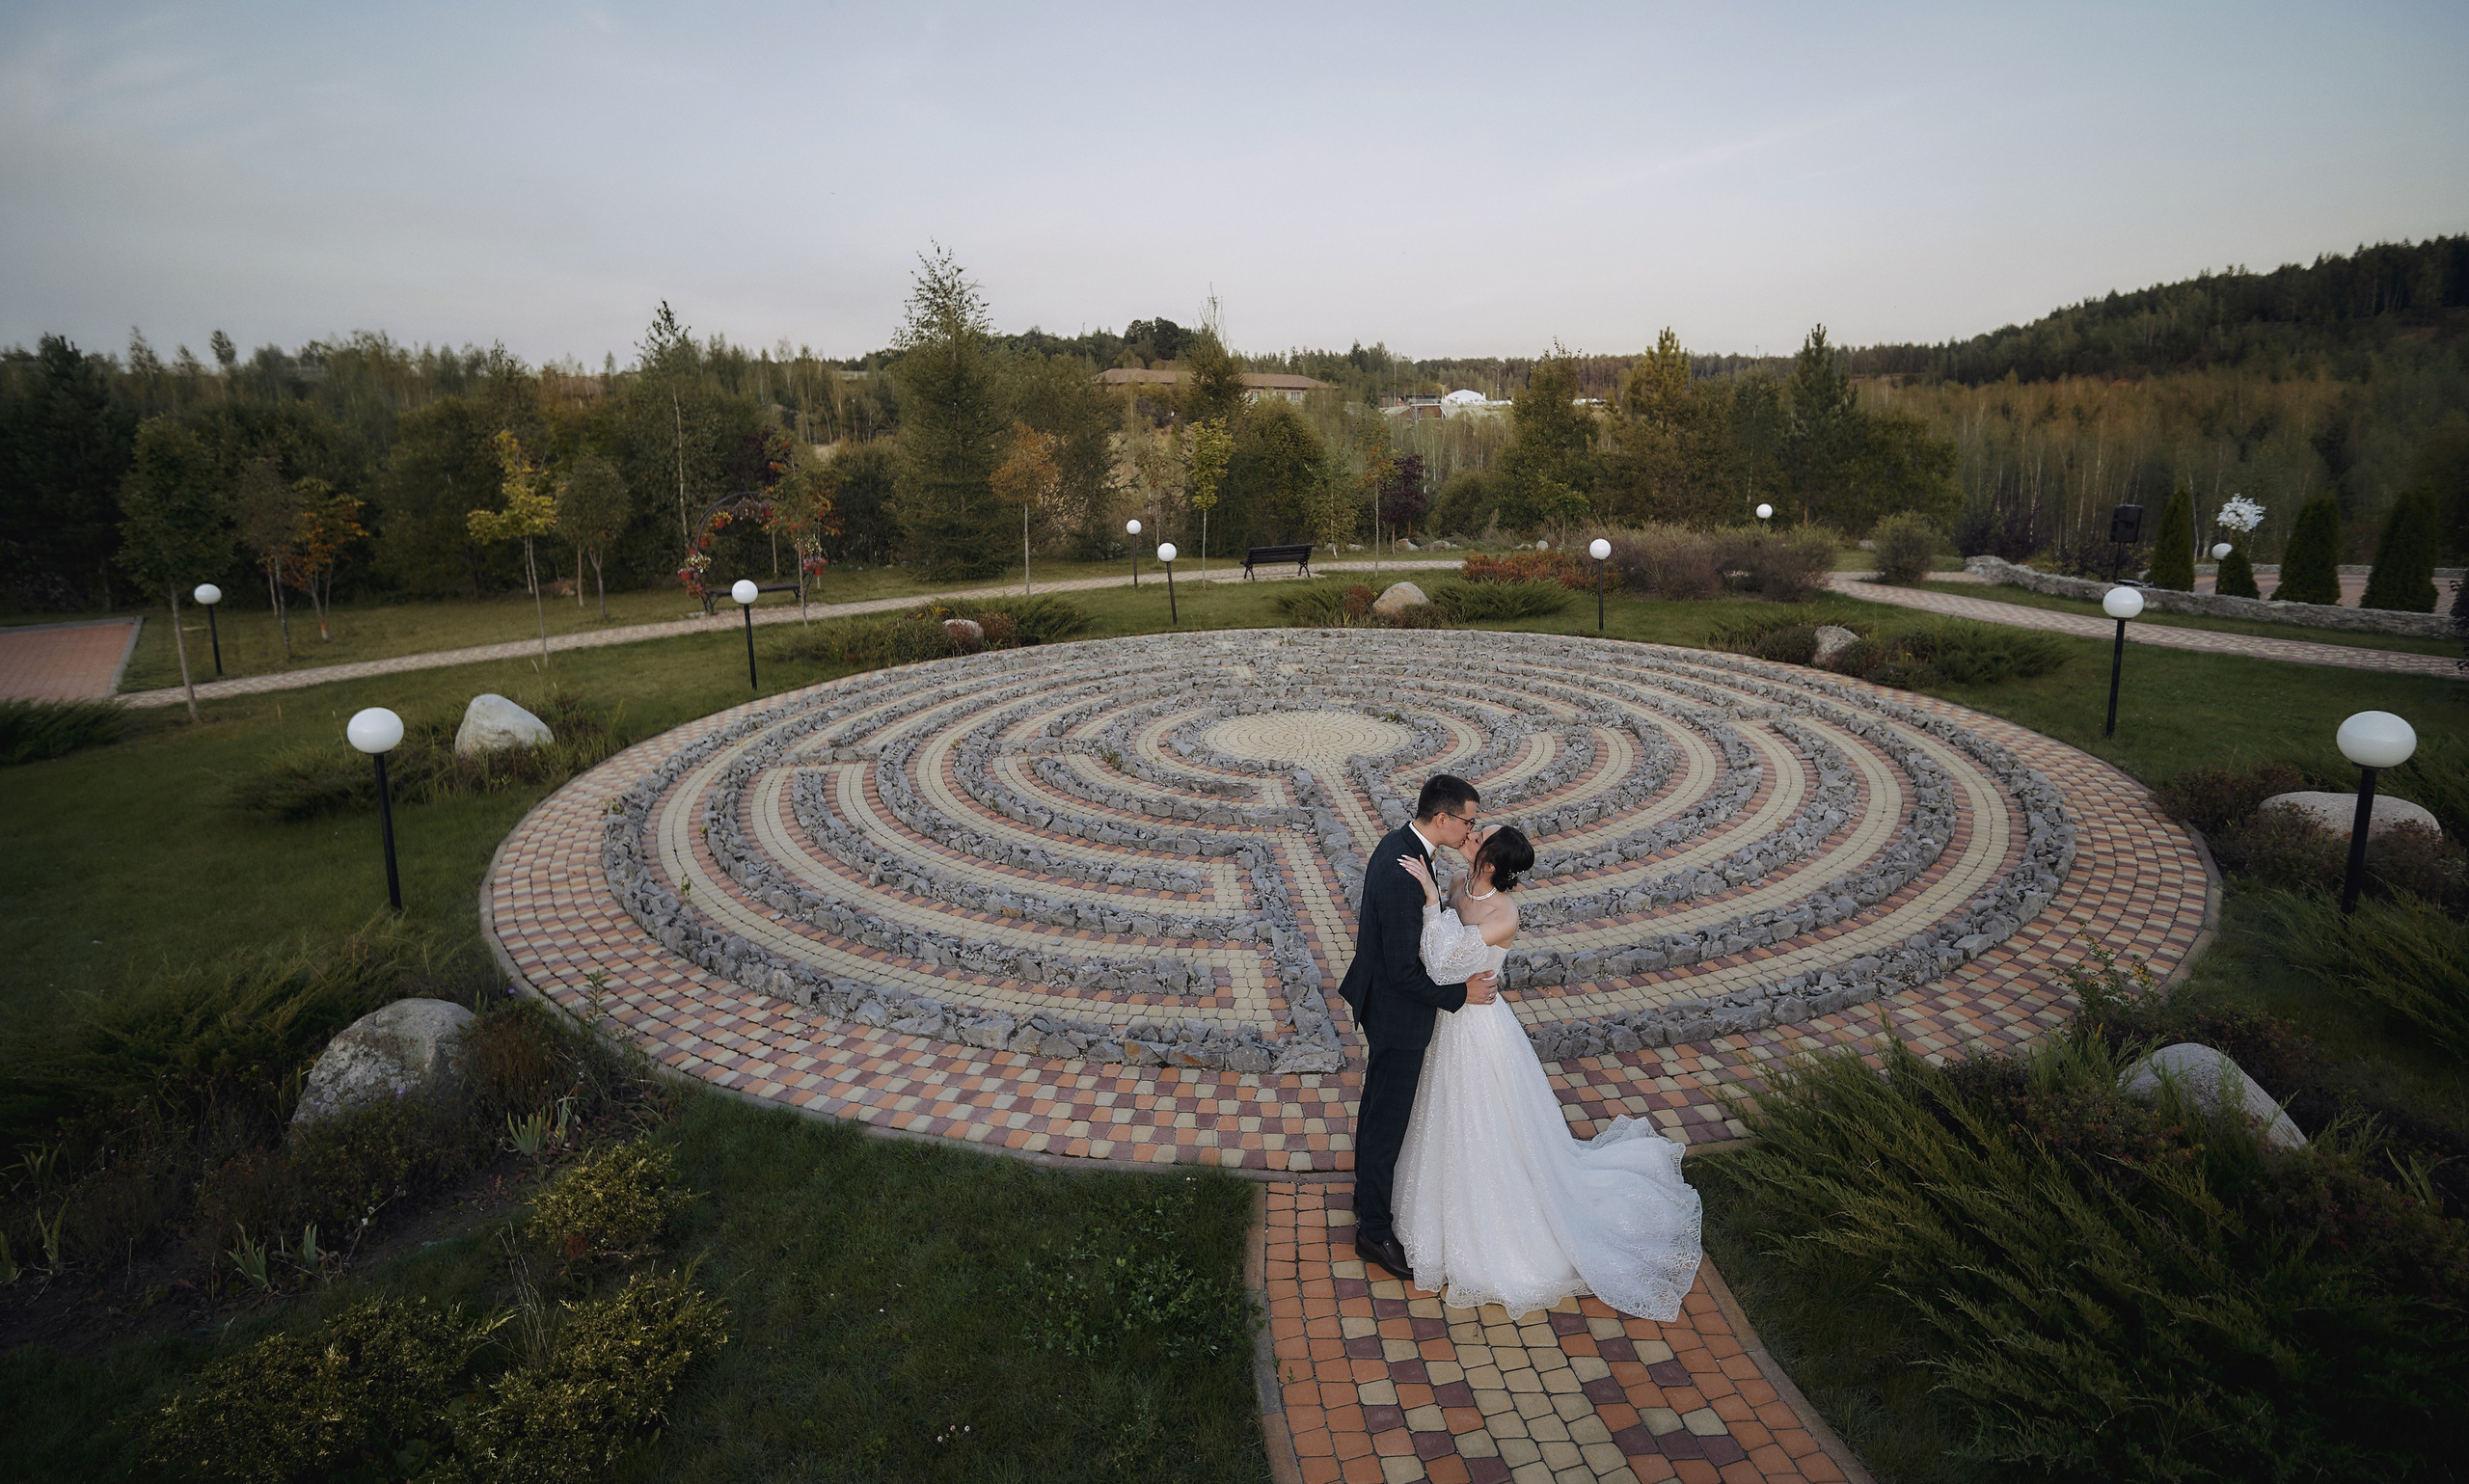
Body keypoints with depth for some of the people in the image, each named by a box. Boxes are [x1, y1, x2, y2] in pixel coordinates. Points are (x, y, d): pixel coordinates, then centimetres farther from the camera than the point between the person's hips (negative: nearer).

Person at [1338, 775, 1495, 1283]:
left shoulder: (1398, 843, -2)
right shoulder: (1404, 873, -34)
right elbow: (1403, 971, -29)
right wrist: (1459, 994, -17)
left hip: (1379, 996, 10)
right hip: (1398, 1012, -10)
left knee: (1377, 1105, 26)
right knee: (1387, 1119, 6)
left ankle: (1368, 1193, 46)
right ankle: (1374, 1230, 23)